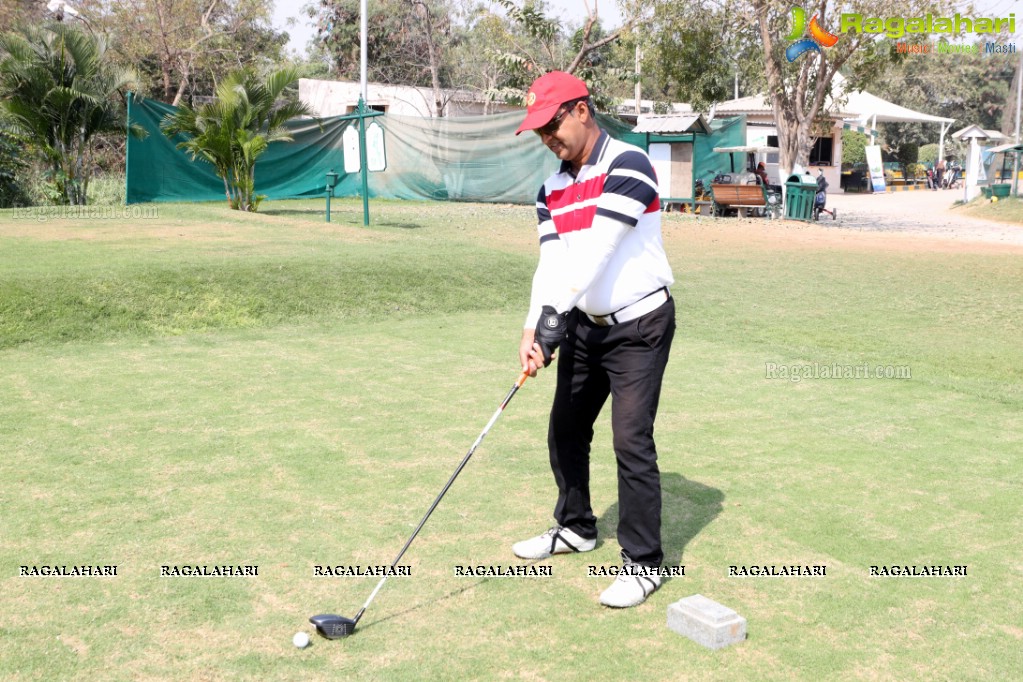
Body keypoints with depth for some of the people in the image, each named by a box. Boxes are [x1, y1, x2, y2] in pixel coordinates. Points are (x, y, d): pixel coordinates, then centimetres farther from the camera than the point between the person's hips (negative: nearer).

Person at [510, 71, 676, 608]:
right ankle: (575, 527, 36)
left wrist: (554, 313, -29)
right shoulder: (552, 189, 6)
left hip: (638, 326, -8)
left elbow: (596, 251, -26)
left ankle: (642, 563, 2)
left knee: (631, 439, -11)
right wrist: (533, 329, -19)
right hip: (584, 325, 8)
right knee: (566, 429, 15)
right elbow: (550, 262, -4)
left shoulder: (627, 166, -17)